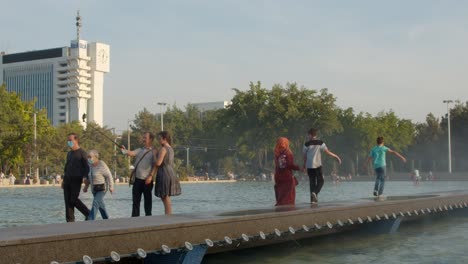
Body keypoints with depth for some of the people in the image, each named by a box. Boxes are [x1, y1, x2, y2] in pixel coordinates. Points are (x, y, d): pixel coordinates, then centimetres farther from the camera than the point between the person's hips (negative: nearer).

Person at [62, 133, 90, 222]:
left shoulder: (82, 153, -4)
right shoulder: (69, 154, 19)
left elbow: (86, 166, -9)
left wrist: (85, 177, -22)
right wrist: (64, 179, 20)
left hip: (76, 180, -7)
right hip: (67, 180, 7)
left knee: (73, 199, -13)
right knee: (67, 201, 2)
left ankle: (88, 214, 5)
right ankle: (70, 220, 5)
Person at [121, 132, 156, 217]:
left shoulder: (153, 152, -2)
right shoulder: (139, 150, 14)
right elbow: (131, 153, -3)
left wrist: (151, 176, -20)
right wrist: (124, 150, -23)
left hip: (147, 180, -5)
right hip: (137, 179, 5)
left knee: (148, 200, 3)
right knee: (135, 201, 5)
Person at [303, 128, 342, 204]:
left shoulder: (307, 144, 1)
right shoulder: (320, 143, -1)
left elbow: (305, 156, 7)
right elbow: (328, 152, -2)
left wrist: (304, 166, 21)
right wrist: (336, 156, 10)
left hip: (309, 166, 2)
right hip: (317, 165, -2)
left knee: (312, 182, 8)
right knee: (320, 181, 8)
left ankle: (313, 199, 4)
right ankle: (315, 192, -17)